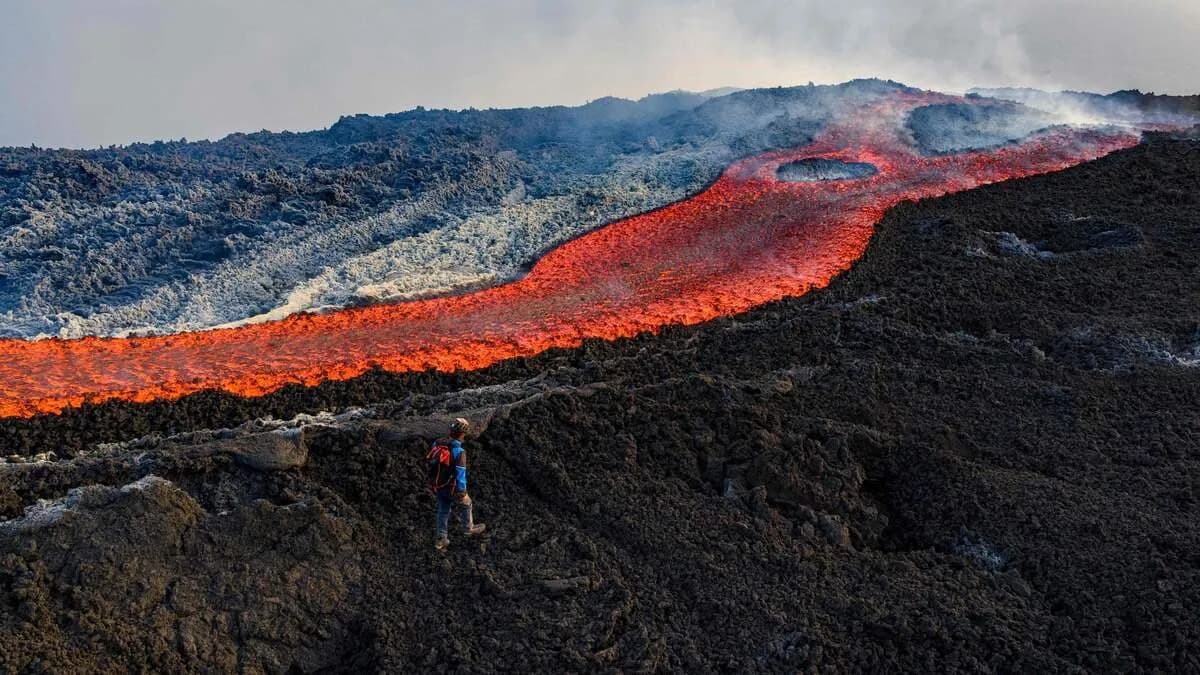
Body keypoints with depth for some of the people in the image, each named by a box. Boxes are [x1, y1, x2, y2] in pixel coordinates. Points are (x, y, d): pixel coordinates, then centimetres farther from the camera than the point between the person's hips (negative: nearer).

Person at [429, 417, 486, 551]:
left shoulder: (437, 443, -8)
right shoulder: (459, 452, -29)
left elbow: (432, 462, 7)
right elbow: (460, 475, -26)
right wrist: (462, 493, -15)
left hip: (437, 486, 6)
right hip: (451, 488, -6)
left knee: (443, 510, 23)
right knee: (466, 504, 22)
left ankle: (441, 539, 31)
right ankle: (469, 529, 41)